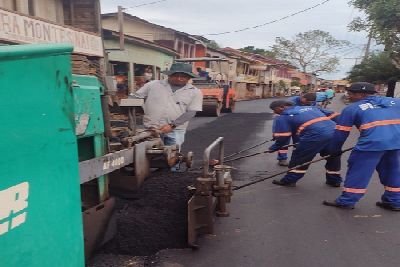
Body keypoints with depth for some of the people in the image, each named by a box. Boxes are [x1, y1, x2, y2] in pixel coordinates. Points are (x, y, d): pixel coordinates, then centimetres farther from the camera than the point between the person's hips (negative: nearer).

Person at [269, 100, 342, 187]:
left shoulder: (283, 117, 9)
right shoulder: (311, 108, 28)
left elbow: (282, 137, 3)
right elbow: (333, 115, 28)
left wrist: (274, 148, 17)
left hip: (315, 136, -6)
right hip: (334, 132, 7)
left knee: (299, 159, 11)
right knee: (333, 157, 26)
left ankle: (289, 180, 21)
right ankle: (334, 180, 39)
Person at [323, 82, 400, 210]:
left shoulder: (352, 108, 7)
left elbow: (341, 133, 9)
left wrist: (335, 150, 20)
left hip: (372, 143, -5)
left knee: (358, 172, 7)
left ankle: (346, 201, 14)